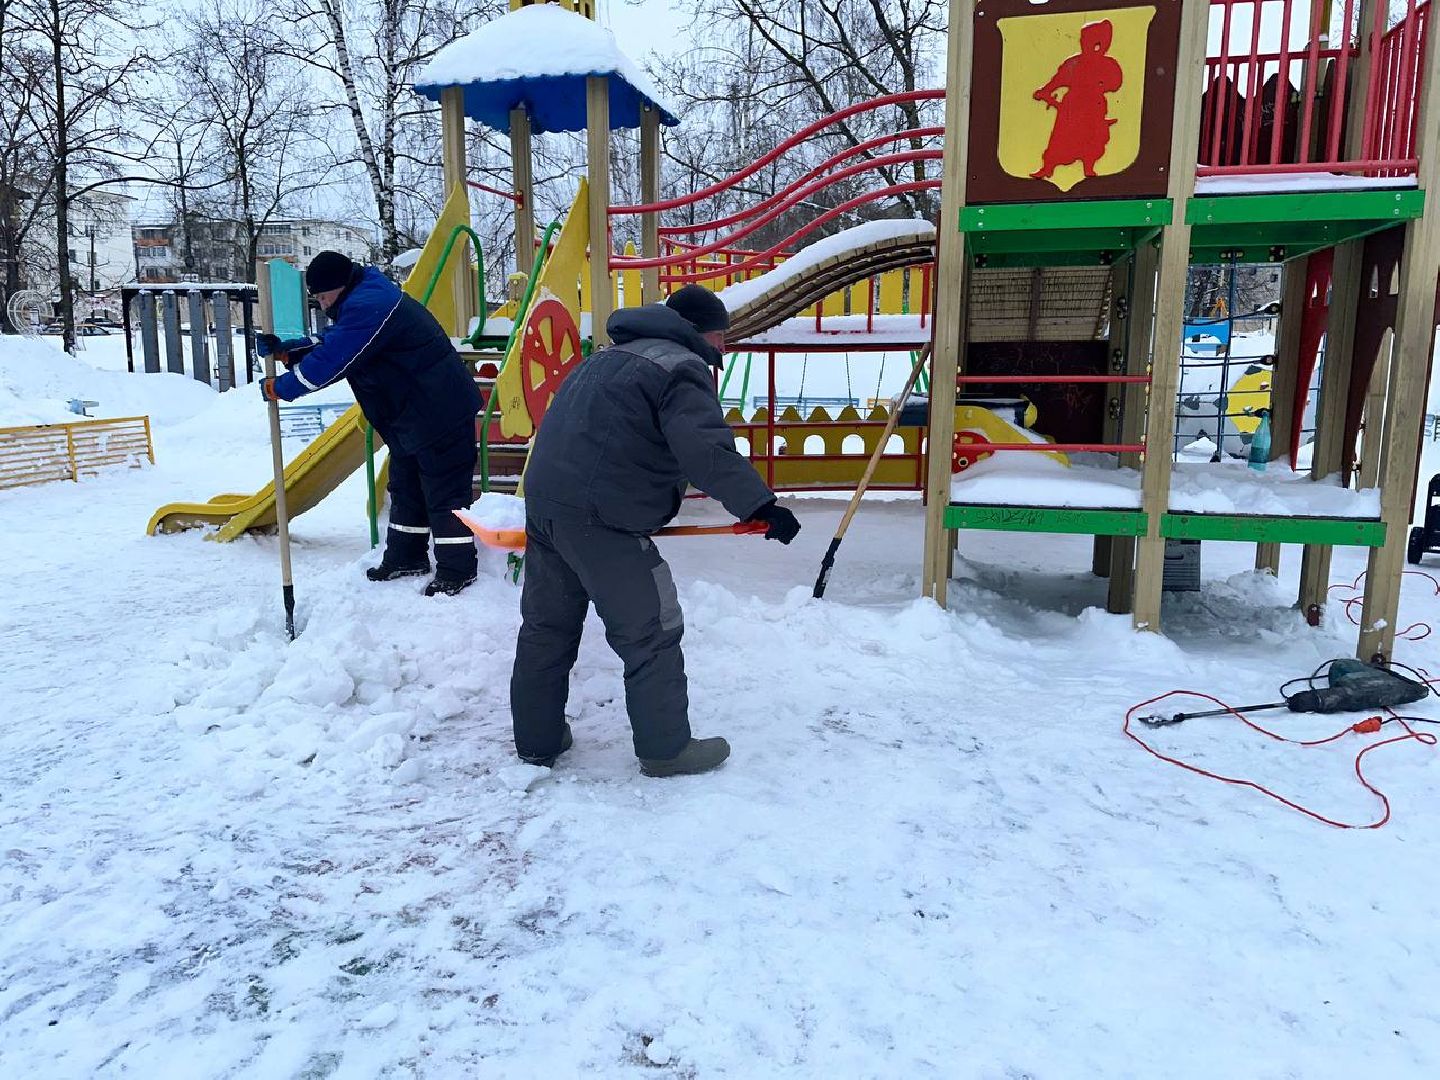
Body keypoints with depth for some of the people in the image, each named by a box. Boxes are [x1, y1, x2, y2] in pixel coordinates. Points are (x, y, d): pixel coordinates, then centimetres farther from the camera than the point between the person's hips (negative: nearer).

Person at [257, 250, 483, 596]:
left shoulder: (367, 308, -22)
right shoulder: (363, 301, 13)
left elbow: (329, 362, -22)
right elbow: (328, 342, 18)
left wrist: (278, 388, -10)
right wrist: (283, 350, 2)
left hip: (440, 412, -11)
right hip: (412, 414, 11)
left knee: (443, 491, -4)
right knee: (405, 486, 18)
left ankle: (456, 569, 3)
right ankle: (405, 557, 29)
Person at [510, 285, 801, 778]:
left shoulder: (611, 356, 23)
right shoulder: (685, 370, -6)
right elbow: (706, 451, -21)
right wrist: (759, 505, -20)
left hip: (543, 496, 9)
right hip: (600, 519, -9)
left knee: (546, 625, 18)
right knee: (652, 633, 3)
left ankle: (537, 739, 30)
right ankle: (665, 748, 13)